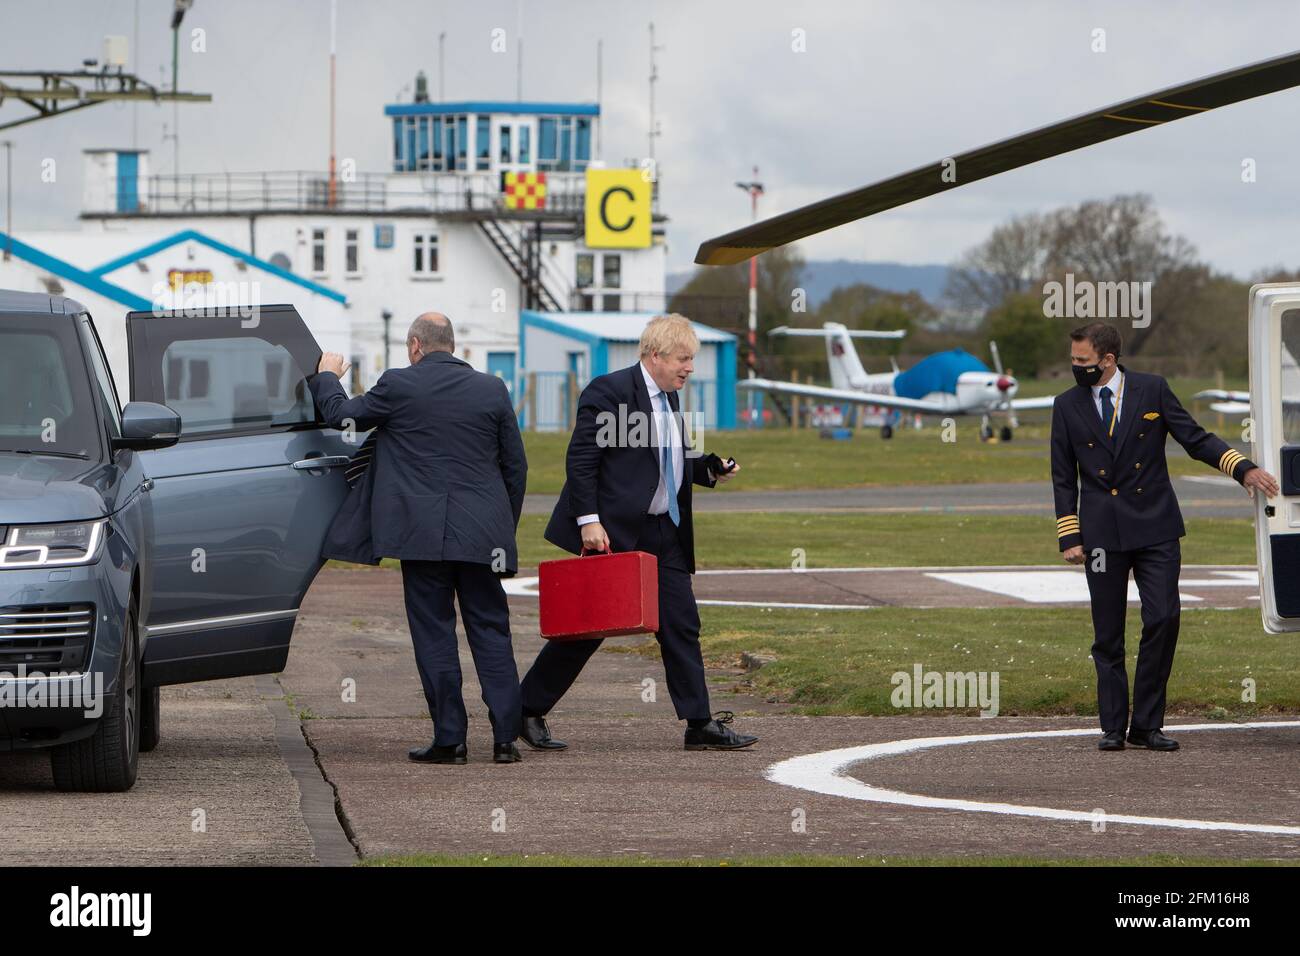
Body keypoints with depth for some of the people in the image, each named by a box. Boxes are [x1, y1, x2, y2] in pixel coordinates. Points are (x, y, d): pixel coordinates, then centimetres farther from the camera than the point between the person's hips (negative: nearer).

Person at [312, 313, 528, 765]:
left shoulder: (397, 386, -4)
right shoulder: (492, 389, 6)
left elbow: (339, 414, 8)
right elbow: (516, 466, 10)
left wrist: (327, 376, 29)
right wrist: (506, 528, 20)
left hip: (422, 533, -3)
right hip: (481, 535, 3)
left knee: (434, 634, 3)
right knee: (490, 630, 7)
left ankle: (449, 739, 2)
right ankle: (505, 737, 2)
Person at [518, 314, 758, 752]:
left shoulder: (669, 398, 14)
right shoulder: (609, 391, -12)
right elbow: (580, 460, -16)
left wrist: (710, 470, 6)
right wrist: (589, 521, -21)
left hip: (664, 534, 8)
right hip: (613, 532, -8)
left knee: (682, 625, 3)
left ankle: (700, 724, 4)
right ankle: (529, 712, 10)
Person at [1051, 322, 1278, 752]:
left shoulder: (1152, 390, 2)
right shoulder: (1067, 406, 6)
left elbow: (1195, 438, 3)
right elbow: (1064, 478, 8)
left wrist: (1244, 469, -9)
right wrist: (1069, 537, 2)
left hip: (1154, 527, -1)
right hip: (1101, 534, 1)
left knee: (1163, 620, -9)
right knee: (1107, 635, 2)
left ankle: (1146, 725, 0)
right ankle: (1113, 728, 9)